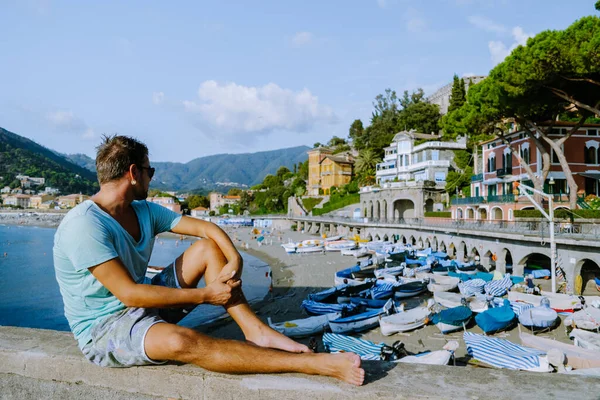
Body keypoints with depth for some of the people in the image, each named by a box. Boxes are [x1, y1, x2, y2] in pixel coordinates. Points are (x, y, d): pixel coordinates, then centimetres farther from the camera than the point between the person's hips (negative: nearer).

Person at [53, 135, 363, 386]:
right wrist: (205, 295, -25)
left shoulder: (144, 212, 0)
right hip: (102, 328, -7)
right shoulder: (83, 225, -23)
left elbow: (206, 227, -1)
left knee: (209, 247, -6)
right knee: (181, 341, -38)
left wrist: (234, 260, -21)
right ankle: (318, 364, -40)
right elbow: (129, 294, -29)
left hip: (142, 304, 8)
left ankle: (255, 331, -18)